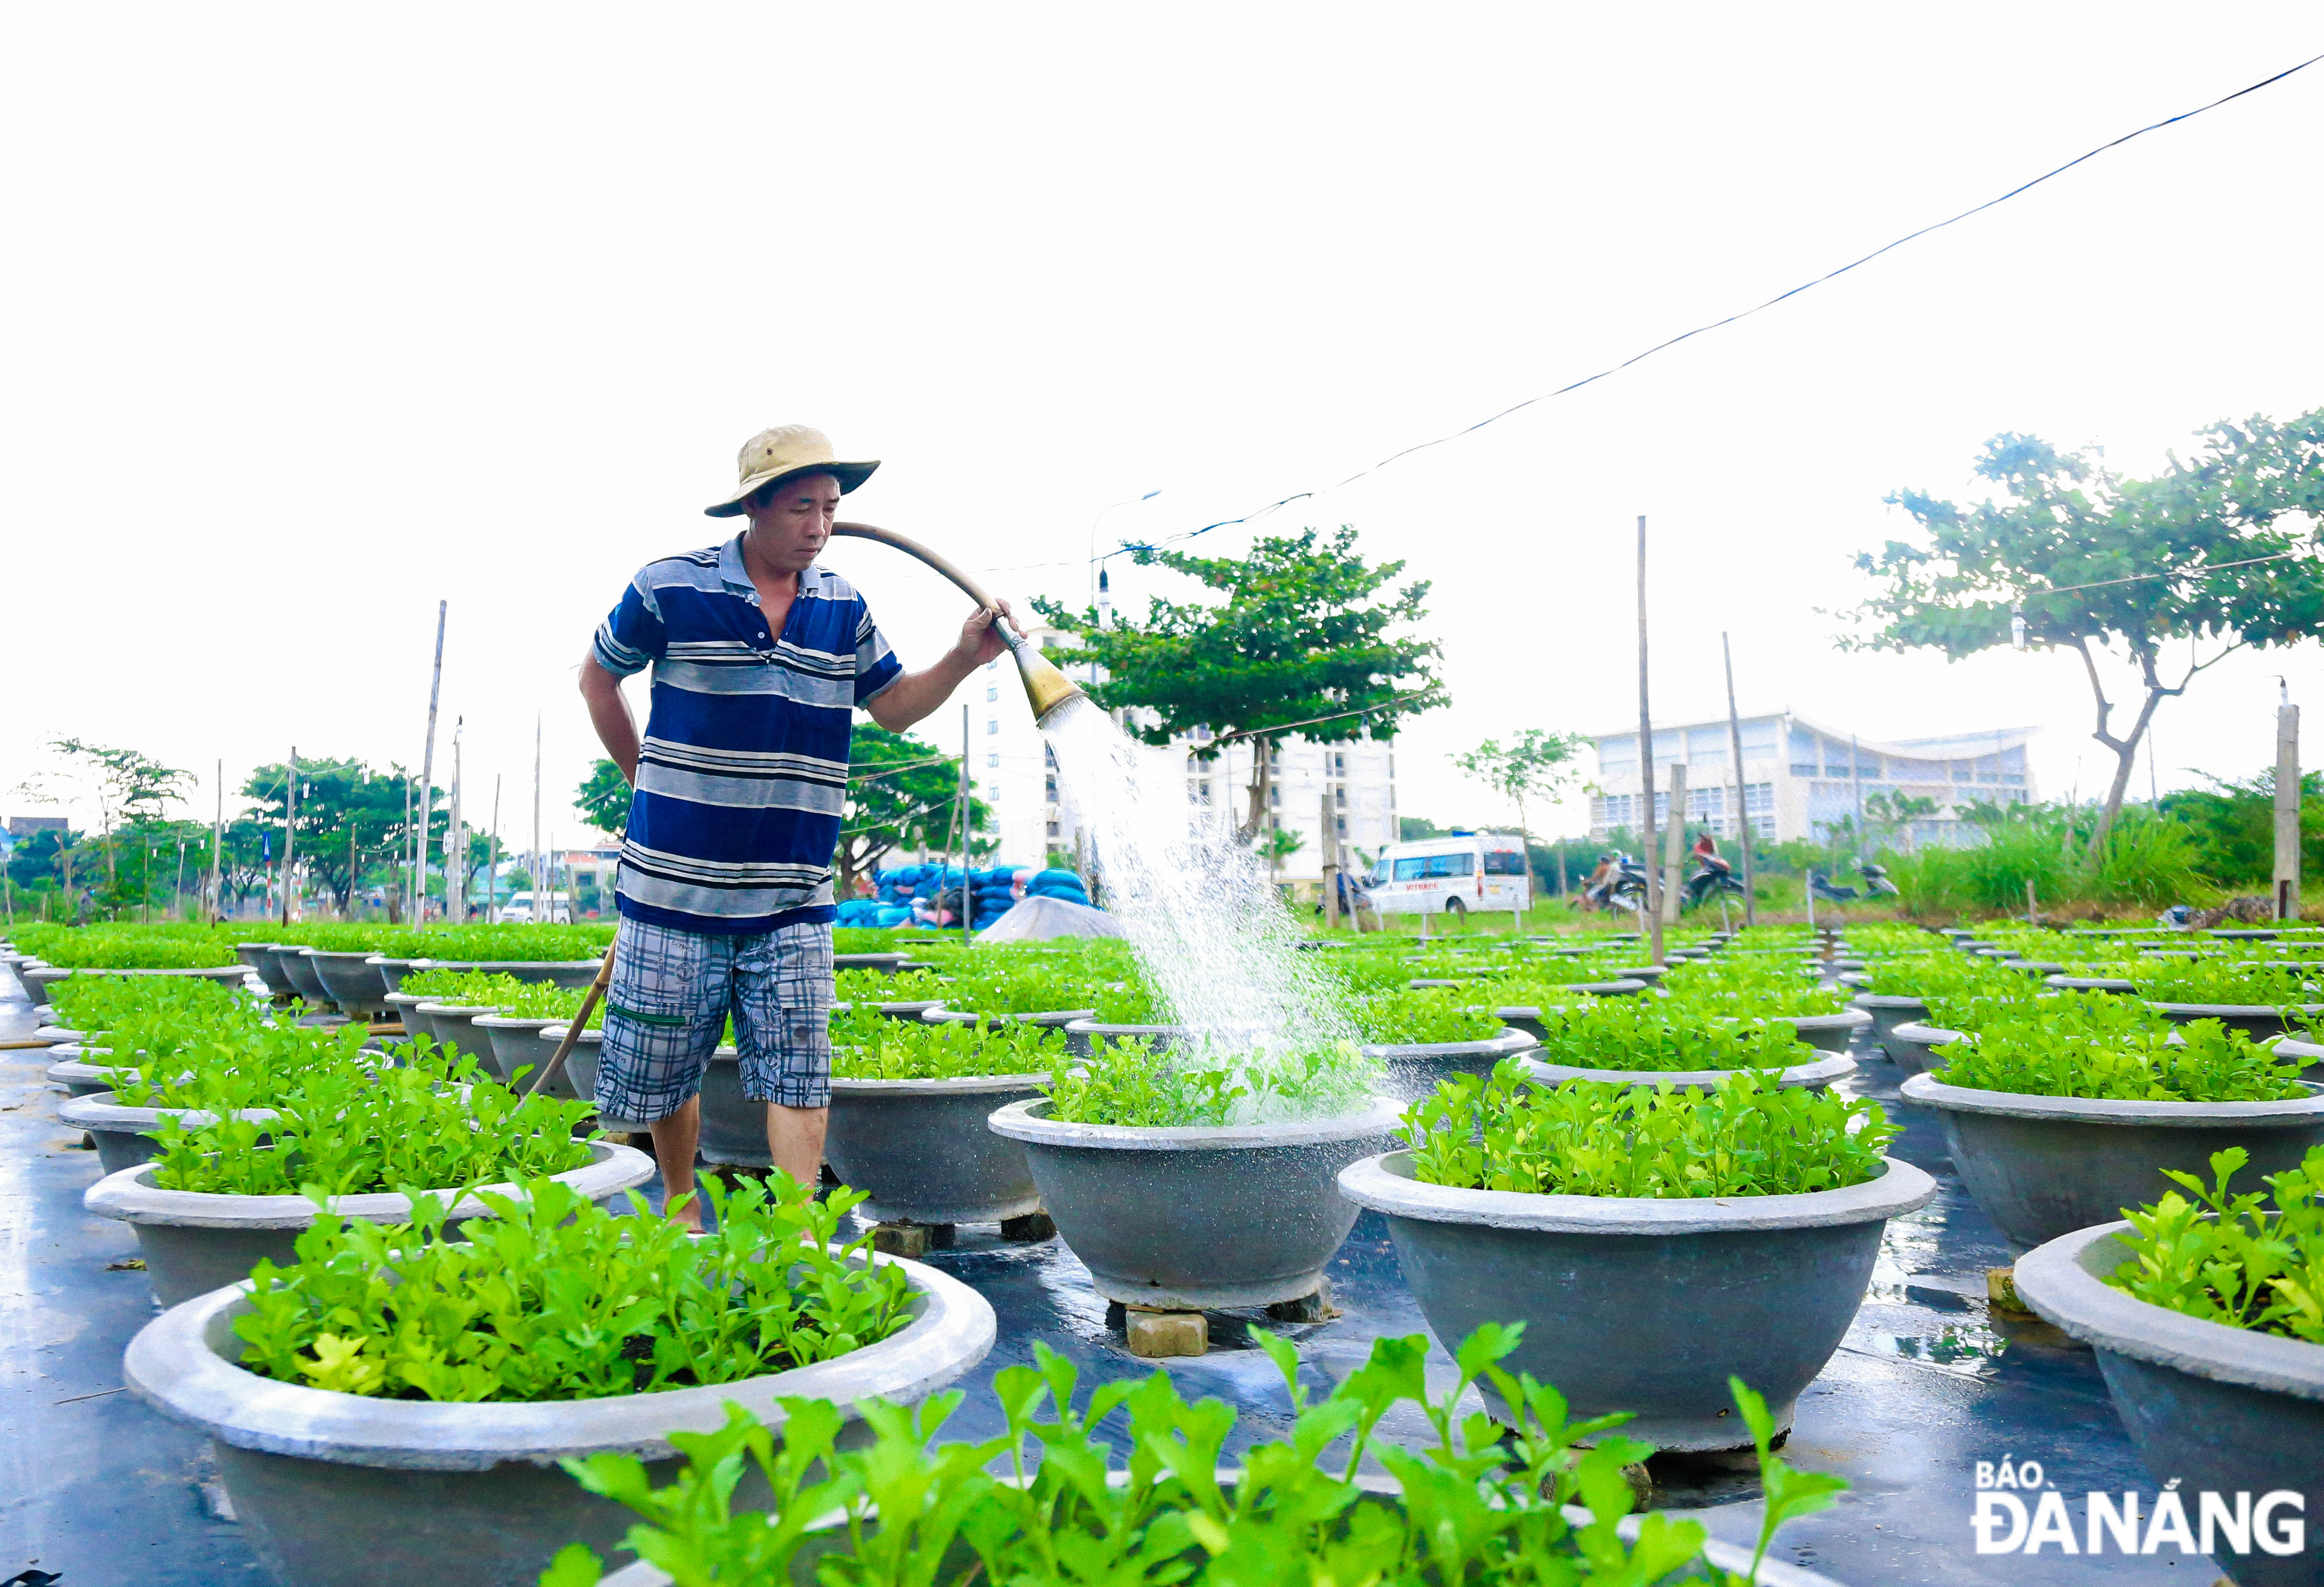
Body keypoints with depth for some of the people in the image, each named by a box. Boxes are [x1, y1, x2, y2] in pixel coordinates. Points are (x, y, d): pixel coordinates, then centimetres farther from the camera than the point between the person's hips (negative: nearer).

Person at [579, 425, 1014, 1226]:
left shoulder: (843, 608, 4)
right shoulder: (671, 588, -6)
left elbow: (894, 707, 12)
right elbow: (598, 676, 10)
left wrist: (964, 658, -6)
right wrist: (647, 778, 9)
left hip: (793, 898, 2)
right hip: (677, 886, -1)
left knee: (799, 1076, -4)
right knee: (661, 1071, 12)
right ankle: (680, 1207, 36)